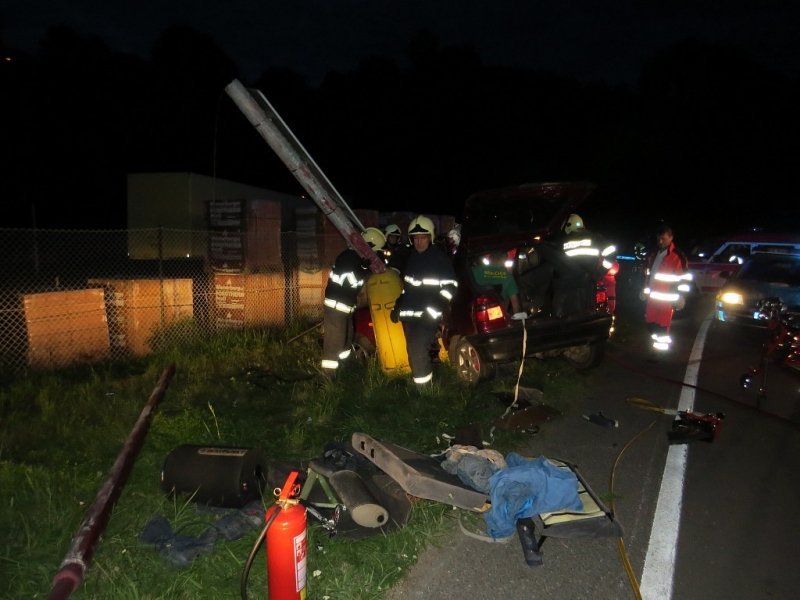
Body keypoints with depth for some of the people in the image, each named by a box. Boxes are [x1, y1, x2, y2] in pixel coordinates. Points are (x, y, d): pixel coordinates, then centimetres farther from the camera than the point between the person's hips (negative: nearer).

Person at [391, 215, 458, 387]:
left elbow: (450, 286, -10)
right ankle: (417, 384, 25)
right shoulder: (410, 258, 15)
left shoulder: (440, 258, -6)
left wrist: (435, 308, -19)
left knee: (418, 352, -16)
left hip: (427, 316, -7)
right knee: (413, 353, 12)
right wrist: (398, 306, 20)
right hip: (409, 314, 7)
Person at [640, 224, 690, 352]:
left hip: (666, 299, -7)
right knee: (651, 325, 10)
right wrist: (645, 290, 23)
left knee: (662, 328, -3)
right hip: (652, 297, 7)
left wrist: (680, 297, -13)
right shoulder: (654, 254, 14)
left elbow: (684, 278, -10)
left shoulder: (678, 256, -9)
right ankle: (655, 348, 25)